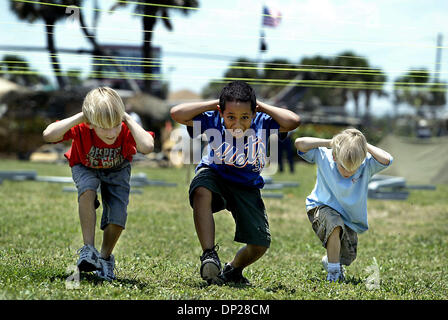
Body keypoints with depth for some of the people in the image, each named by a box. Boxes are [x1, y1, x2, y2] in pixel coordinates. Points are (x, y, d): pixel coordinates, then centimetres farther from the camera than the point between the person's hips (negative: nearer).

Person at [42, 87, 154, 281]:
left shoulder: (126, 131, -35)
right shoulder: (81, 129, -36)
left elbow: (147, 147, -55)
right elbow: (48, 135, -50)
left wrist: (128, 119, -45)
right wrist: (79, 117, -46)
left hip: (117, 170, 1)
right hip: (86, 168, -1)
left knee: (117, 217, -15)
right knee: (88, 191, -35)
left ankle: (105, 257, 14)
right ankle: (88, 249, -26)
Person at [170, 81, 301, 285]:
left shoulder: (262, 124, -18)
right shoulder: (213, 122, -19)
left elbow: (293, 122, -33)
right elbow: (177, 114, -27)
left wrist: (262, 106, -23)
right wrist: (213, 104, -24)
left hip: (247, 187, 2)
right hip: (215, 175, -2)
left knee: (260, 244, -7)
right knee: (201, 190, -40)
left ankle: (233, 270, 28)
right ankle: (209, 256, -32)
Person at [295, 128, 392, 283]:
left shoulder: (366, 165, -21)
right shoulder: (324, 157, -21)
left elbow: (386, 160, -38)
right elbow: (299, 143, -28)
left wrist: (365, 146, -29)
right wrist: (329, 143, -28)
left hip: (350, 217, 3)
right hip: (322, 208, -3)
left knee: (348, 257, 4)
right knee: (335, 224, -36)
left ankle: (329, 260, 42)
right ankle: (333, 271, -19)